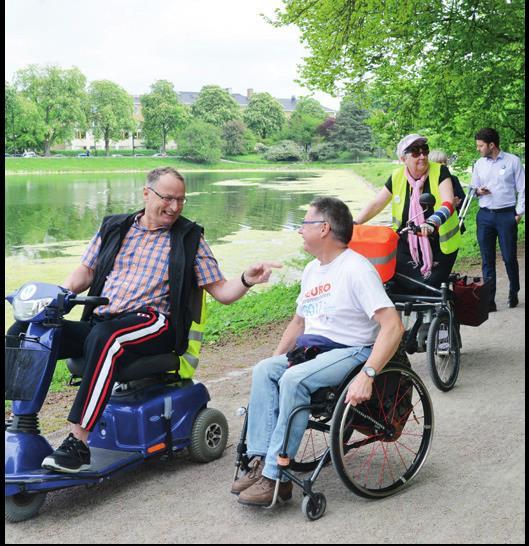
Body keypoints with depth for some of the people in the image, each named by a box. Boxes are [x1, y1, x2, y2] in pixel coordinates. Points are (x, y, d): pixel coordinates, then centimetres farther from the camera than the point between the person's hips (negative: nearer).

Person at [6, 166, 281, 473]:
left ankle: (78, 443, -37)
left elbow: (220, 291, 8)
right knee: (23, 332, -17)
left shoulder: (189, 238, 10)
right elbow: (85, 273, 21)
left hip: (153, 324, -4)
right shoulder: (114, 228, 19)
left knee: (105, 338, -39)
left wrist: (246, 281, -12)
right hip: (99, 322, 4)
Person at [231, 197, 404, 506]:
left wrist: (367, 375, -31)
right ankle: (261, 462, -22)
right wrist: (276, 359, 15)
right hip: (310, 348, 8)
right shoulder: (312, 270, 17)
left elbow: (393, 326, -22)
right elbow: (299, 321, 28)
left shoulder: (356, 269, -13)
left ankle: (275, 476, -27)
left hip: (351, 351, -8)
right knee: (263, 371, -17)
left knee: (293, 380, -32)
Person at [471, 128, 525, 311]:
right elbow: (473, 188, 19)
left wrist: (519, 213, -4)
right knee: (487, 259, 2)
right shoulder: (479, 164, 11)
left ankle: (513, 293, 21)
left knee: (509, 257, -1)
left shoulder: (512, 161, 0)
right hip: (485, 215, 3)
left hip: (506, 215, -3)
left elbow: (521, 189, 2)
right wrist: (478, 191, -4)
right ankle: (489, 299, 4)